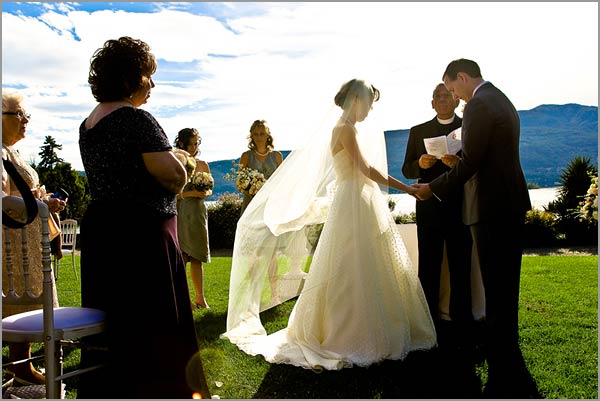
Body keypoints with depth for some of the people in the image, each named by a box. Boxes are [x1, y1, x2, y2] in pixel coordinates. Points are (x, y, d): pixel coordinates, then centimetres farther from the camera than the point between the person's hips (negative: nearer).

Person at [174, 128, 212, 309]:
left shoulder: (202, 165, 10)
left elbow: (209, 190, 14)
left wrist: (205, 193, -7)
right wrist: (189, 193, -16)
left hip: (198, 212, 3)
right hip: (180, 213, -3)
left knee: (196, 256, 6)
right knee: (181, 256, -4)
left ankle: (200, 296, 12)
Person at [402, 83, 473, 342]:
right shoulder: (418, 132, 13)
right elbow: (407, 170, 10)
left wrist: (459, 164, -20)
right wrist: (420, 164, -12)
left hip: (461, 207, -1)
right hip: (429, 210, 2)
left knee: (460, 268, 3)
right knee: (428, 269, 4)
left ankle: (461, 325, 13)